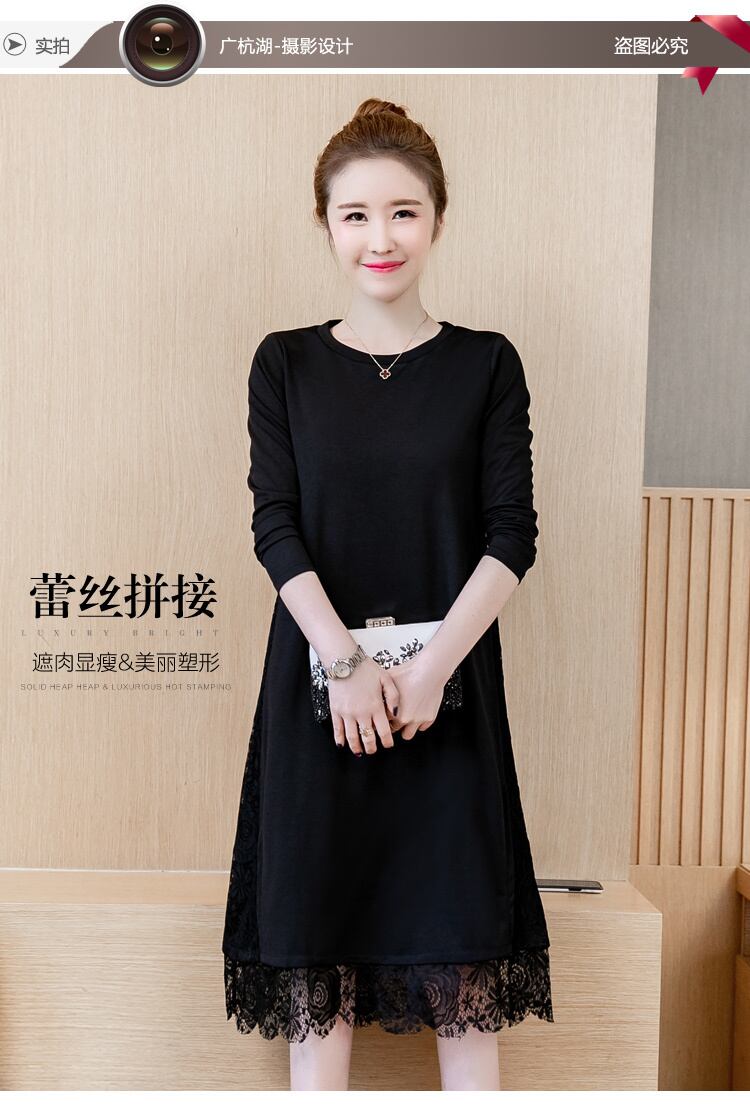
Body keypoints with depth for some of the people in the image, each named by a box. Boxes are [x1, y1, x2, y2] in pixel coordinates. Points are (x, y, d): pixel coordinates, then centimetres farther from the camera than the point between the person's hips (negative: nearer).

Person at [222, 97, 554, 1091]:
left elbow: (513, 532, -3)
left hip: (451, 682, 0)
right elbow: (274, 526, -2)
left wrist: (433, 663, -15)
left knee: (461, 937, 5)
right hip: (318, 680, 1)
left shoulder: (486, 363, 3)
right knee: (315, 938, 6)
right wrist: (347, 658, -15)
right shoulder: (286, 364, 5)